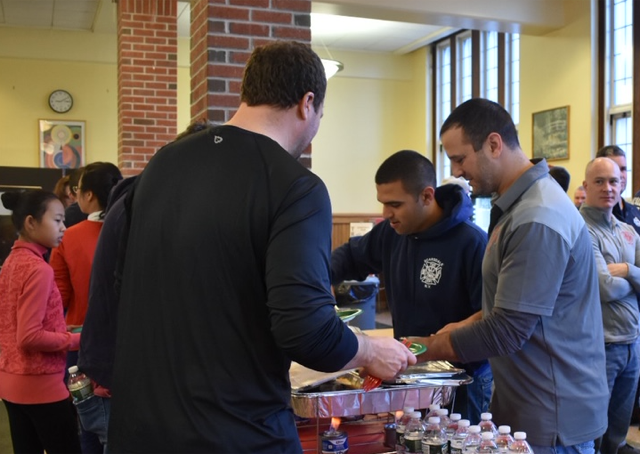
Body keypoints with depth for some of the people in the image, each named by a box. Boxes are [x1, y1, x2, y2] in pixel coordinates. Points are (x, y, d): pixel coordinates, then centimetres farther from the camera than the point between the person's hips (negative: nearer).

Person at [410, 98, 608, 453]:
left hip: (553, 417, -9)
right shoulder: (519, 203, 8)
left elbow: (507, 331, -24)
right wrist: (469, 325, 4)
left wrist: (425, 350, -15)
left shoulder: (537, 221, -25)